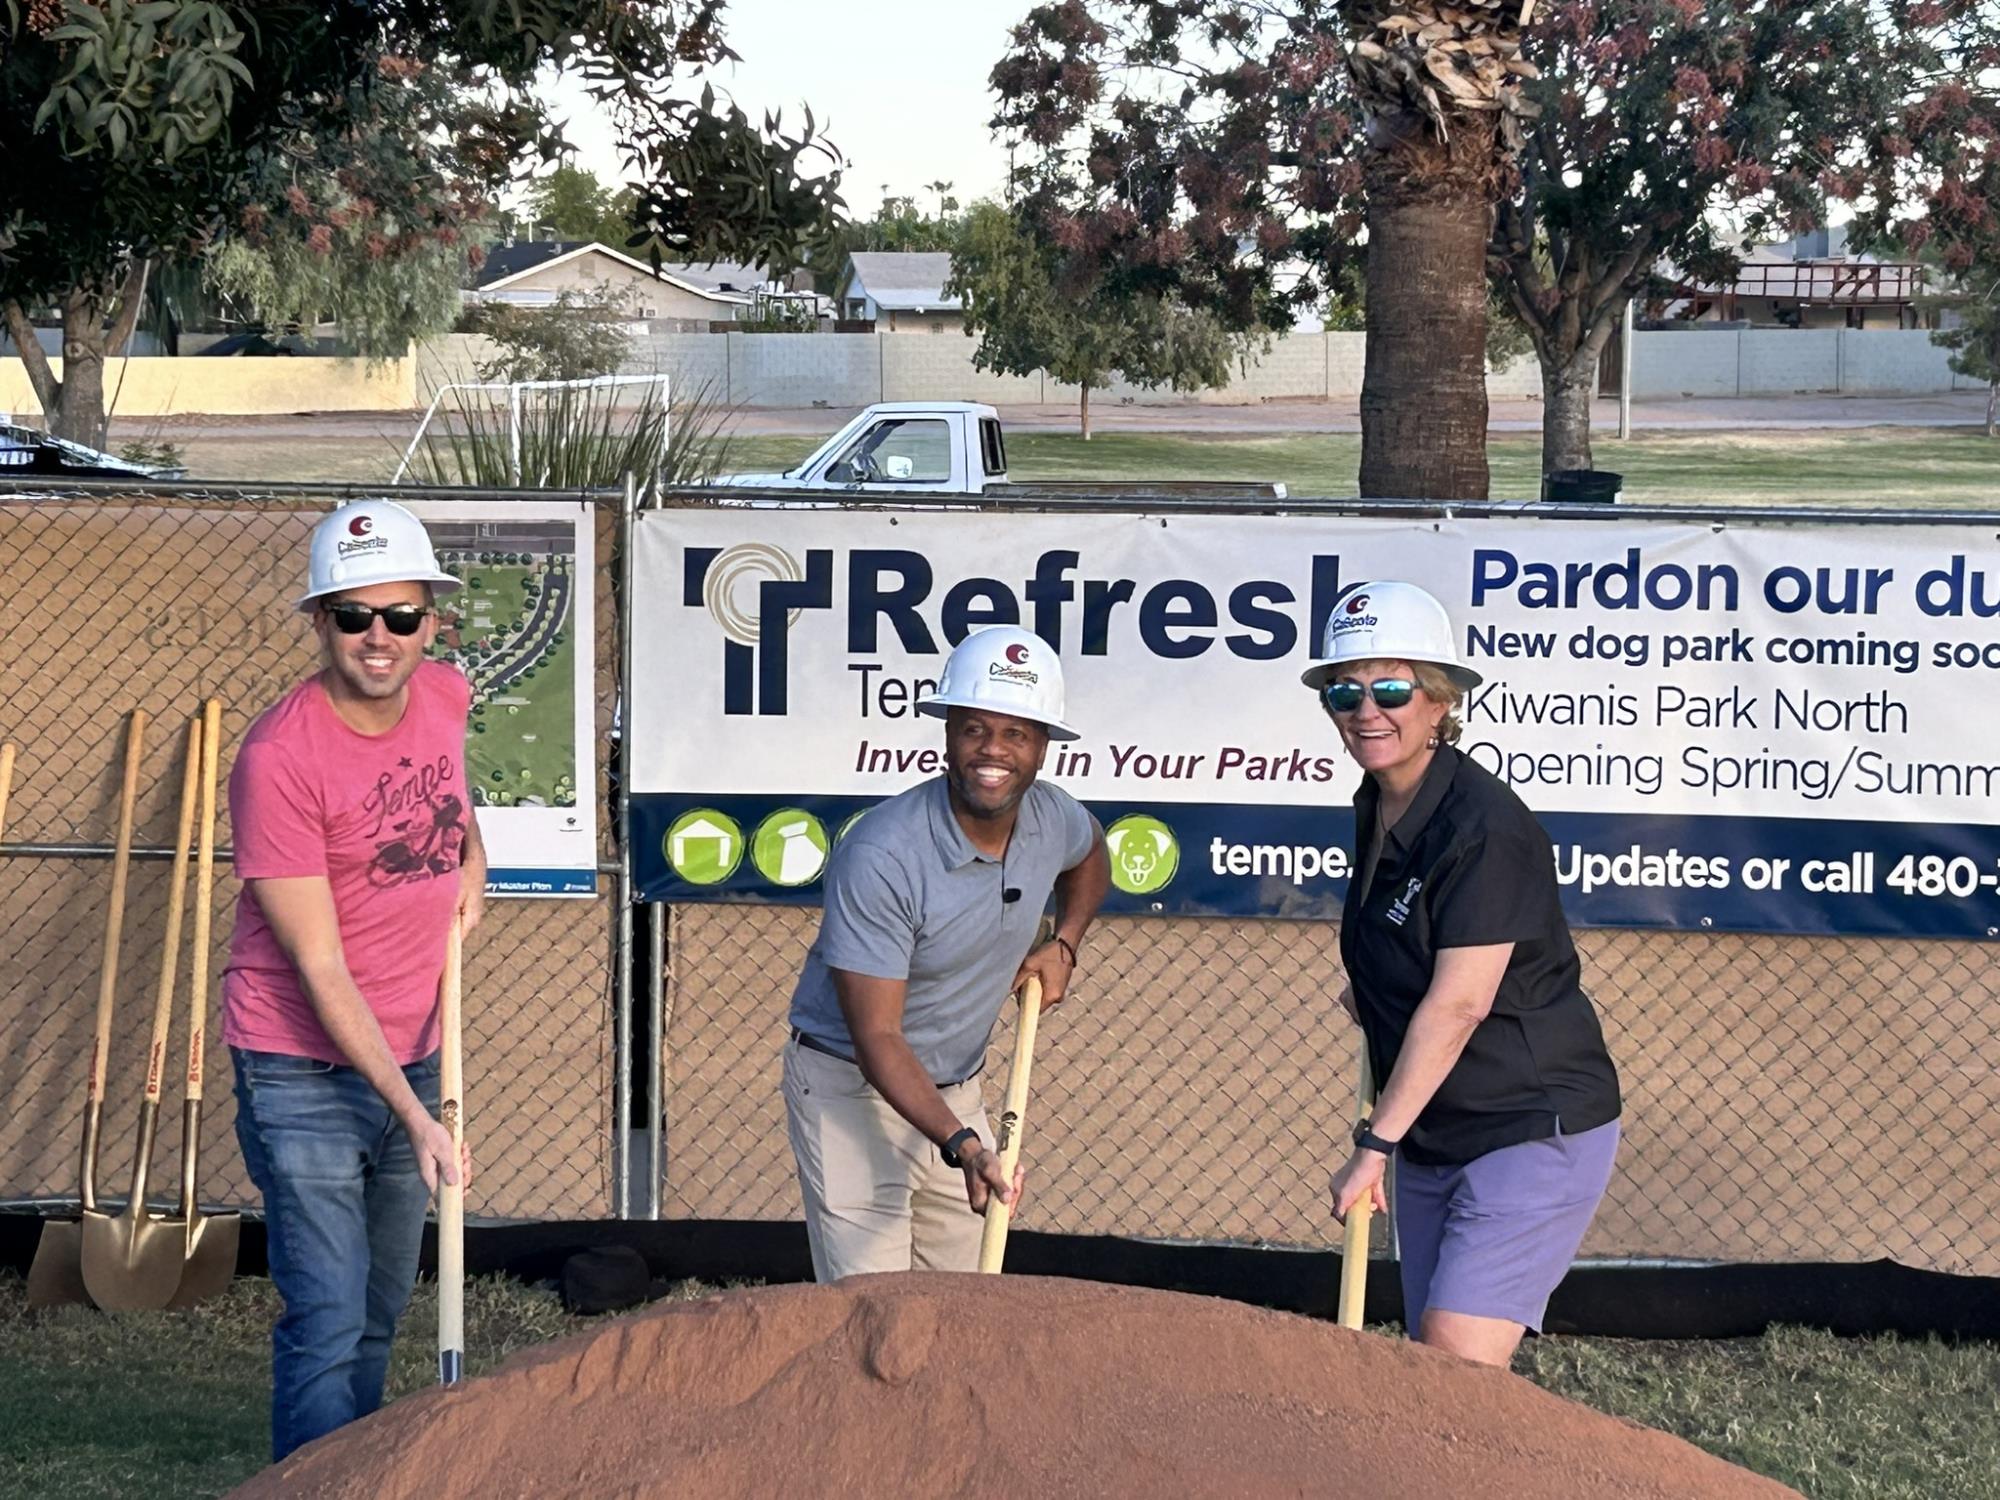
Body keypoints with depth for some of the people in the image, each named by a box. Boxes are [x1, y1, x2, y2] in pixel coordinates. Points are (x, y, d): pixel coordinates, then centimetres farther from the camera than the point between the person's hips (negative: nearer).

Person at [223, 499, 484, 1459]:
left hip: (411, 1054, 7)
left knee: (380, 1314, 17)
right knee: (328, 1327, -10)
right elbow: (320, 971, -22)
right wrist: (413, 1114, -25)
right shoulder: (279, 757, -22)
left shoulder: (446, 695, -2)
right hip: (304, 1070, -7)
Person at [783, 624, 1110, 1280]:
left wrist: (1063, 944, 7)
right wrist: (961, 1146, -38)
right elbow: (877, 1038, -27)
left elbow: (1090, 856, 24)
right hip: (851, 1086, -7)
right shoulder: (881, 855, -27)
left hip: (957, 1090, 7)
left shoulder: (1053, 818, -6)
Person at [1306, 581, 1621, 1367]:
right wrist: (1372, 994, 10)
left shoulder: (1483, 824, -19)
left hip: (1535, 1130, -9)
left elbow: (1458, 1003, -23)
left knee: (1458, 1361, -17)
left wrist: (1376, 1143, -23)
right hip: (1433, 1139, 9)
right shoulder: (1377, 808, 7)